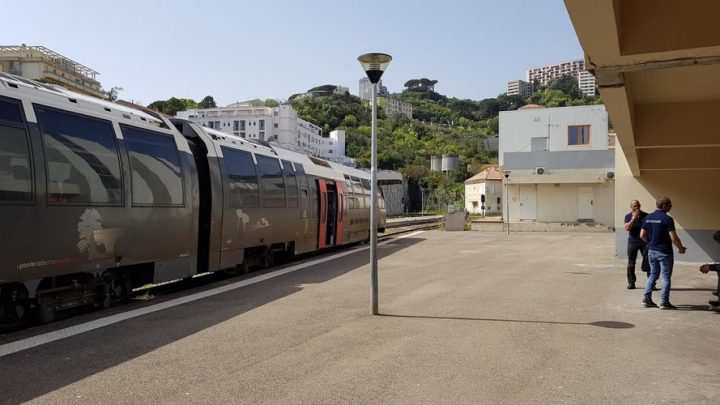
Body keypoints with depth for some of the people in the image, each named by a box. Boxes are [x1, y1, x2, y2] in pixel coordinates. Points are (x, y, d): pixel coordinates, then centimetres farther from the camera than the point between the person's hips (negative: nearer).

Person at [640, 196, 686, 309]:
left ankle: (646, 299, 12)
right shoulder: (667, 219, -16)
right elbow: (673, 238, -18)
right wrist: (681, 248, -4)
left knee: (653, 274, 16)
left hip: (651, 251, 6)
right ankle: (664, 302, 4)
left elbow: (642, 235, 6)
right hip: (664, 252, -6)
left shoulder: (648, 218, 5)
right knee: (666, 276, 3)